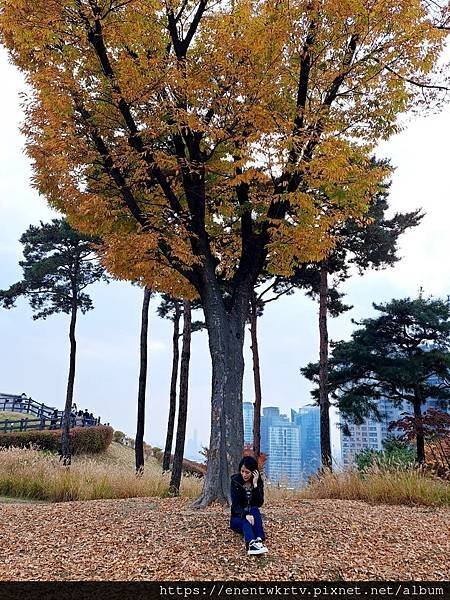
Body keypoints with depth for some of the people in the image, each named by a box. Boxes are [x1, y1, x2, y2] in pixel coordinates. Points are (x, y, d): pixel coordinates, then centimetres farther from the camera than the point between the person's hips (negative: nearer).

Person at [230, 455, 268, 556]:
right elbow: (235, 504, -18)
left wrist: (255, 485, -27)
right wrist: (246, 515, -37)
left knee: (254, 510, -31)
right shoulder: (235, 481, -10)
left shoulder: (259, 482, -4)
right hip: (238, 518, -2)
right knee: (246, 522, -34)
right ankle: (251, 543, -62)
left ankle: (259, 541, -49)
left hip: (252, 514, 2)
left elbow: (259, 503, -17)